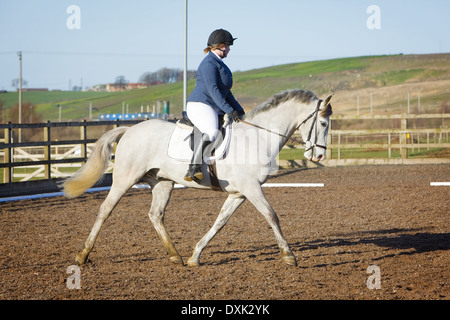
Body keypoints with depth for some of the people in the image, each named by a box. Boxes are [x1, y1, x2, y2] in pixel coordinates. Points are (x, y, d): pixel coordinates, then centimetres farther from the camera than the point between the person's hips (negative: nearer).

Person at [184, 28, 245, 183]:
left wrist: (239, 111, 21)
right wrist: (229, 111, -27)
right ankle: (193, 169, -47)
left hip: (215, 110, 11)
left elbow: (225, 92, 29)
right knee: (212, 131, -36)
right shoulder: (209, 63, -10)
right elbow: (212, 90, -21)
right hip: (199, 106, -11)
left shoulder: (219, 64, 23)